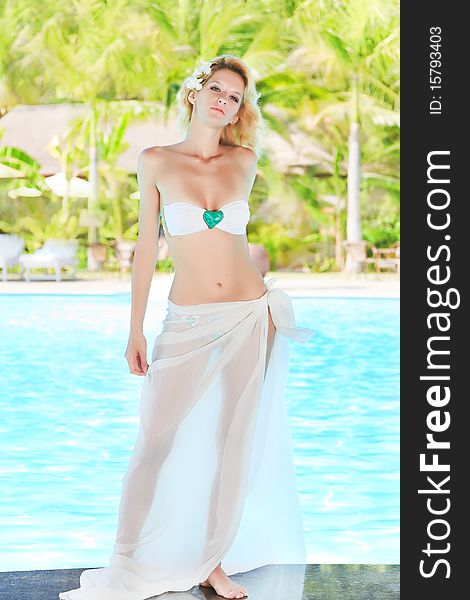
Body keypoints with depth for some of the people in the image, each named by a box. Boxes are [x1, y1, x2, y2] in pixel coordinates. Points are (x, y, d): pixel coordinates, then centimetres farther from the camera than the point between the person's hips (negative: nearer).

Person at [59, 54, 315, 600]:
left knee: (237, 443, 4)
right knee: (159, 442, -3)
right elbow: (147, 248, 2)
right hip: (188, 324, -2)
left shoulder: (244, 161, 5)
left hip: (251, 319, 2)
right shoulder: (157, 162, 0)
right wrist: (135, 332, 1)